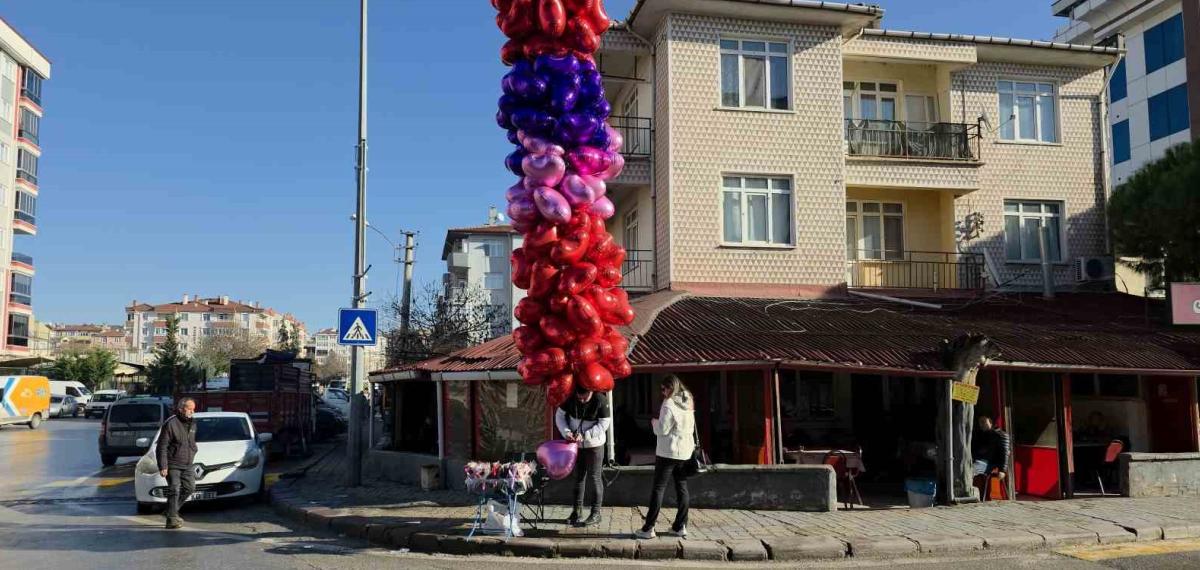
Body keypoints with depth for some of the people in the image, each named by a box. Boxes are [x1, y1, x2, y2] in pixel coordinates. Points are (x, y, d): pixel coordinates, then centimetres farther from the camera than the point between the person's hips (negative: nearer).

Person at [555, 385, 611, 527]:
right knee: (578, 477, 14)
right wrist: (566, 432, -18)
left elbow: (604, 424, -19)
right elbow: (559, 415, -1)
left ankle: (596, 513, 9)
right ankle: (577, 509, 26)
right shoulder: (570, 398, -11)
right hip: (576, 444, 4)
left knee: (594, 478, 0)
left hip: (594, 445, -4)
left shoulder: (601, 401, -21)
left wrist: (584, 435, -26)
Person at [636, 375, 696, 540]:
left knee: (658, 488, -3)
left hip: (668, 452, -7)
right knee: (682, 488, 11)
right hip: (685, 452, 7)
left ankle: (648, 529, -2)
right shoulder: (688, 404, 9)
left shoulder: (669, 404, -15)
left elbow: (662, 429, -16)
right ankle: (681, 526, 14)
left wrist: (654, 422, 3)